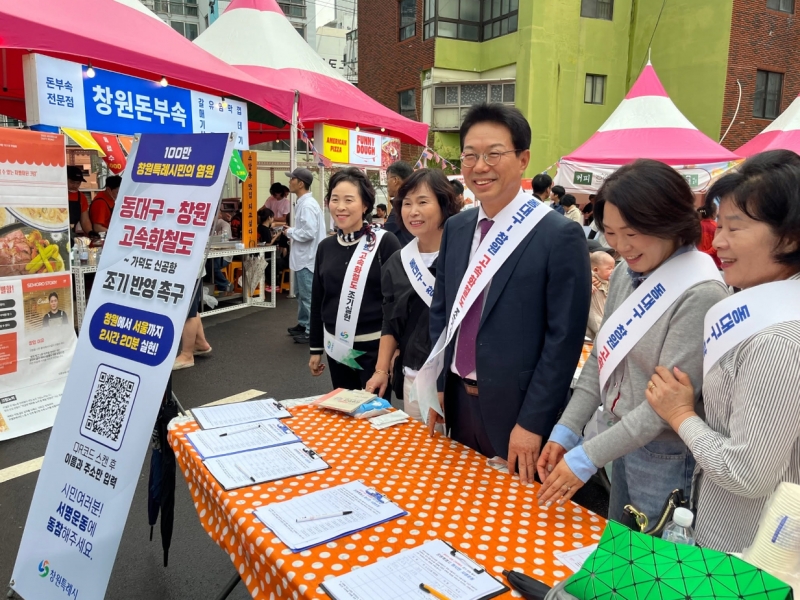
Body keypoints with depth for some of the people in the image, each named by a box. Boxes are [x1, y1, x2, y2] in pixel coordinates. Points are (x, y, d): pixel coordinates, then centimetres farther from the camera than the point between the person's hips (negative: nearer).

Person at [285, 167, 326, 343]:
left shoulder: (308, 204, -19)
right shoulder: (302, 203, 12)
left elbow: (309, 232, -27)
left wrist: (290, 232, -13)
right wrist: (292, 231, 6)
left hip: (307, 257, -11)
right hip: (301, 256, 11)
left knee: (308, 296, -2)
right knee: (301, 294, 21)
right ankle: (303, 324, 33)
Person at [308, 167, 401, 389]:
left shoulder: (385, 242, -9)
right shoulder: (325, 247, 6)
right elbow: (317, 300, 12)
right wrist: (316, 348, 13)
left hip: (375, 347, -5)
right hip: (337, 348, 5)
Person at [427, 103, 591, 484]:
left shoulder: (560, 236, -15)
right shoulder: (456, 228, 4)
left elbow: (564, 338, -15)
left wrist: (532, 423, -15)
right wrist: (436, 388, 6)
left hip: (516, 411, -5)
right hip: (457, 402, 6)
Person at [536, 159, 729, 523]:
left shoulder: (701, 295, -23)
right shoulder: (625, 275, -1)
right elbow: (600, 359, 4)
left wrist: (587, 457, -21)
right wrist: (564, 432, -4)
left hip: (665, 456, -6)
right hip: (623, 439, 7)